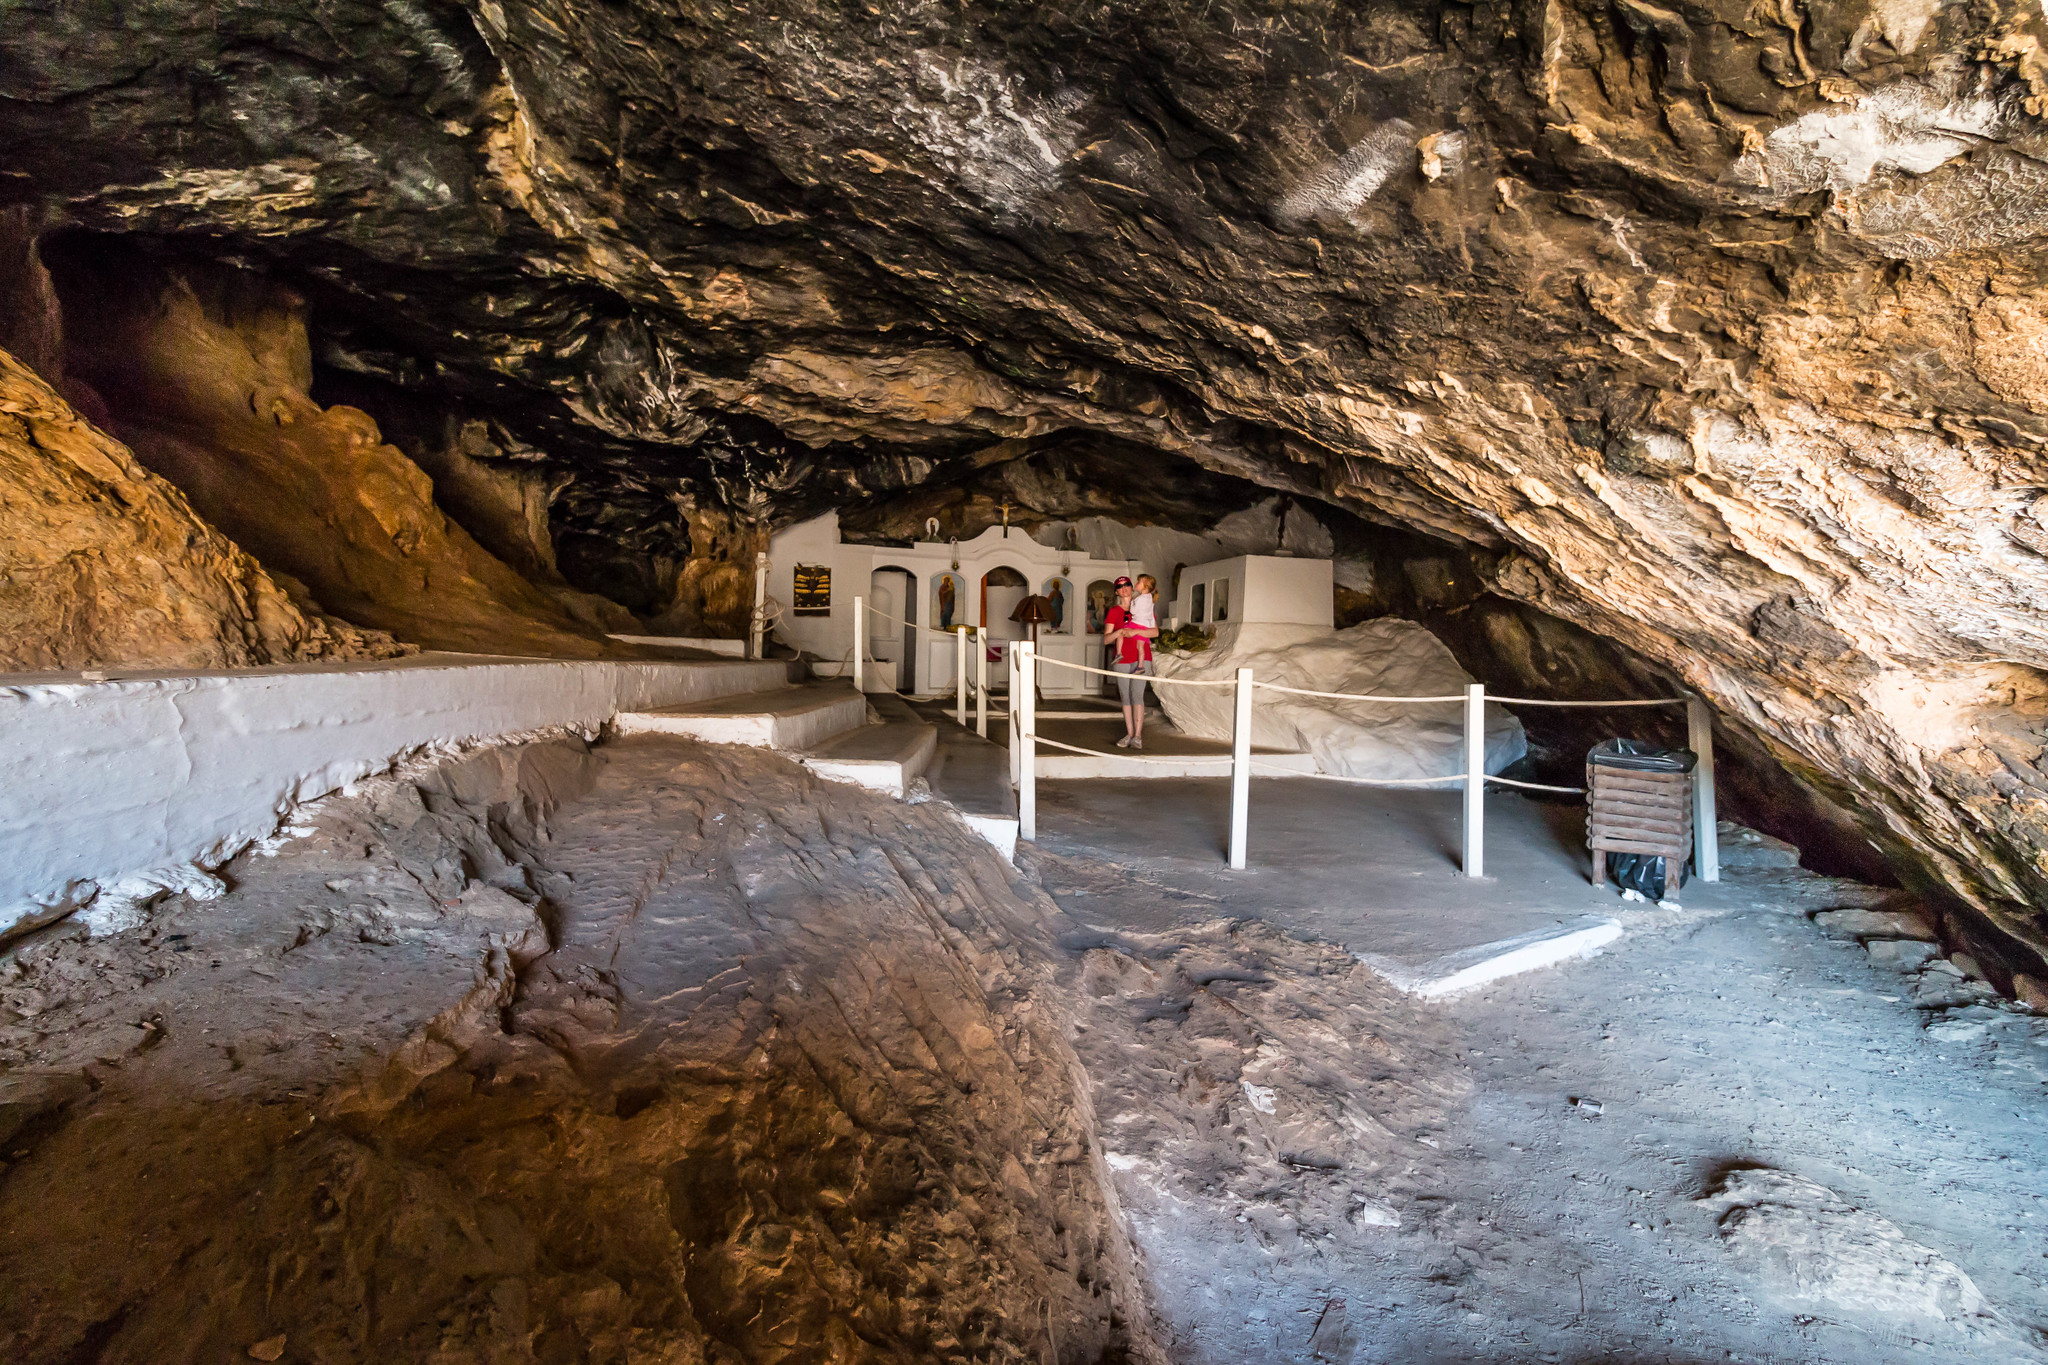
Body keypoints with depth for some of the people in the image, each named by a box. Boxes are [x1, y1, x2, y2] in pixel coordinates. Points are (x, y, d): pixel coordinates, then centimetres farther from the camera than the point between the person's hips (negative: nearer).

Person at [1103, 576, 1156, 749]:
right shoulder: (1113, 612, 9)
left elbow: (1155, 631, -4)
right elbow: (1106, 639, 2)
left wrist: (1136, 631, -17)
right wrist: (1119, 632, -18)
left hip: (1140, 658, -2)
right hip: (1122, 660, 3)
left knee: (1137, 694, -13)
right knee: (1125, 697, 3)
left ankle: (1138, 736, -13)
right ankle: (1129, 734, 10)